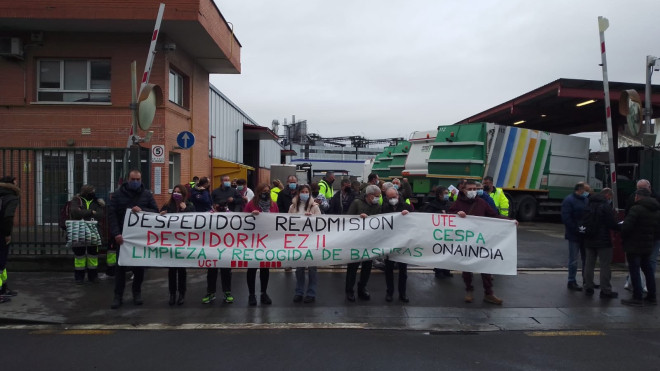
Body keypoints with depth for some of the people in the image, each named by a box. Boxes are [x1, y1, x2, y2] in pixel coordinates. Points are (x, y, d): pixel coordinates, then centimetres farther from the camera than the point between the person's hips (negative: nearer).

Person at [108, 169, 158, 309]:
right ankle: (118, 296, 11)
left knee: (139, 266, 7)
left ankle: (137, 293, 21)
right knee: (121, 266, 4)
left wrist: (142, 210, -18)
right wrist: (116, 233, -16)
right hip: (123, 236, -1)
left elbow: (156, 211, 2)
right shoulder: (118, 194, 2)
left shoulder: (147, 194, 6)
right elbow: (111, 214, -5)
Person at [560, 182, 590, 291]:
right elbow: (566, 218, -18)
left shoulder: (586, 200, 10)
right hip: (574, 236, -7)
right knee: (573, 260, 0)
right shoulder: (569, 200, -11)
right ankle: (571, 282, 9)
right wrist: (577, 230, -22)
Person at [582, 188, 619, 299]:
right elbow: (612, 224, -14)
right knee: (605, 265, 1)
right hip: (603, 241, -7)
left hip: (589, 240, 7)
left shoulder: (589, 205, 10)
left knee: (589, 264, 12)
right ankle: (605, 290, 4)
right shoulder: (606, 206, -13)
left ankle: (588, 288, 17)